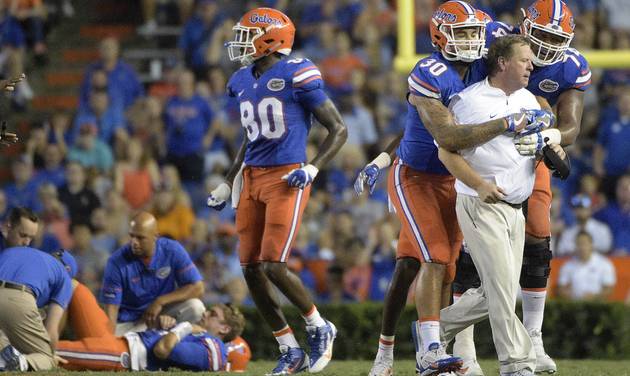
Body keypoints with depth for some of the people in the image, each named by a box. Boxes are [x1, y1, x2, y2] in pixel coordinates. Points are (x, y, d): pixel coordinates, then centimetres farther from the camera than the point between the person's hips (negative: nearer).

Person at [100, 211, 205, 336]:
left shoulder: (173, 251, -13)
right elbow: (111, 307, -17)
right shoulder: (117, 262, -17)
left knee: (195, 307, -25)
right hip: (129, 323, -1)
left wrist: (160, 302, -21)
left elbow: (197, 288, -14)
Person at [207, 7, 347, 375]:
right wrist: (227, 184, 24)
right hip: (252, 178, 8)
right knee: (252, 269, 3)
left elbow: (339, 130, -5)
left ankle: (320, 328, 10)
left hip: (286, 179, -7)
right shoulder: (243, 82, 12)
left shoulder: (297, 75, -10)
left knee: (273, 265, -14)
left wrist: (312, 168, -17)